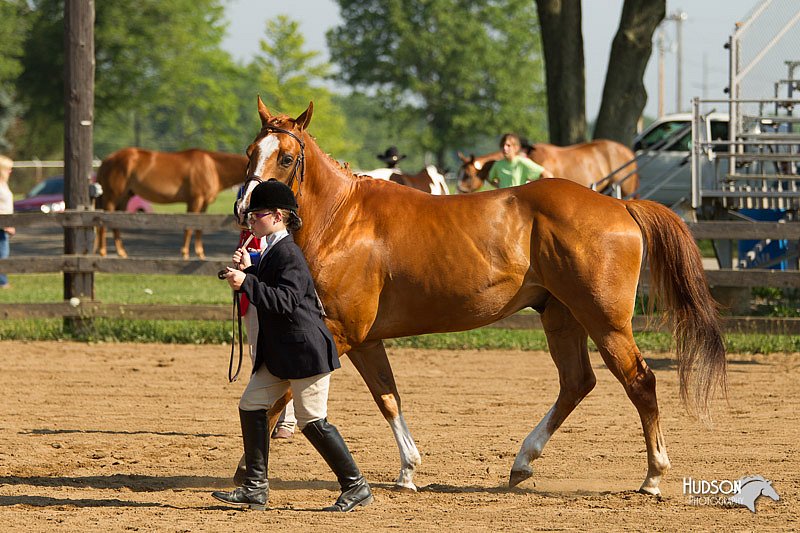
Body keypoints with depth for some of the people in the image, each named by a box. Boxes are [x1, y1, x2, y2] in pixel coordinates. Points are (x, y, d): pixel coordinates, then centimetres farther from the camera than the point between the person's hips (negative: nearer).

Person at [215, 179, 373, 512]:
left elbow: (285, 301, -27)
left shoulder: (288, 254, -17)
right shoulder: (270, 251, 14)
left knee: (312, 421, -6)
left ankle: (355, 487, 5)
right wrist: (248, 270, 8)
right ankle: (255, 489, 7)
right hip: (278, 353, 10)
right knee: (251, 406, 5)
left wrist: (246, 283, -31)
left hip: (305, 349, -10)